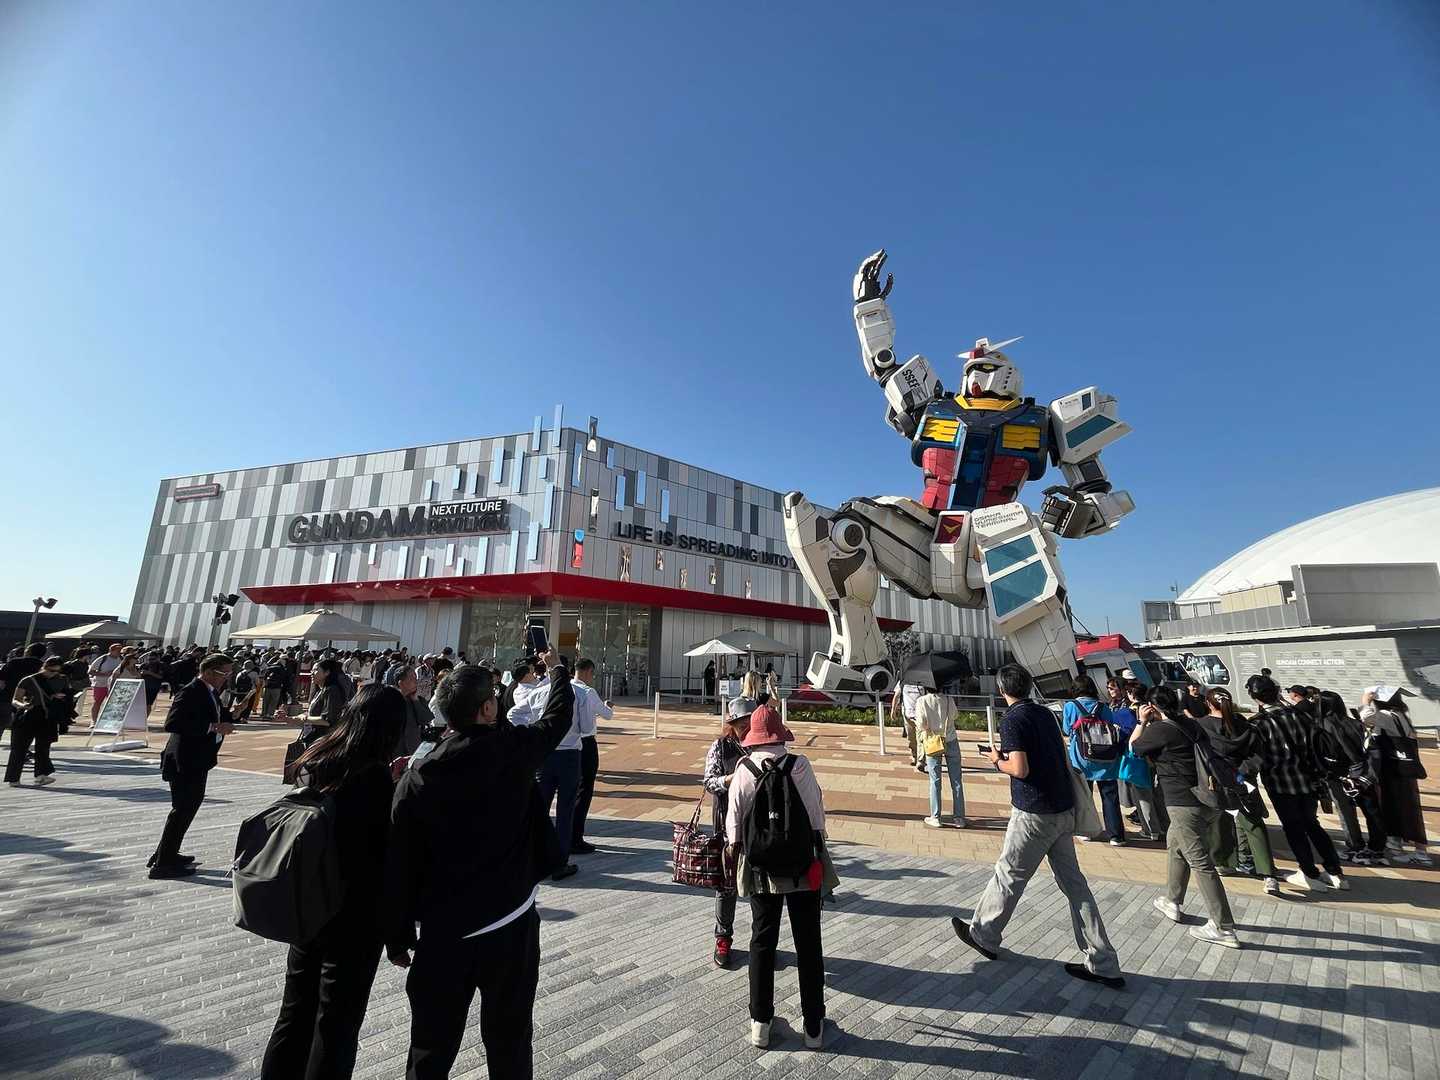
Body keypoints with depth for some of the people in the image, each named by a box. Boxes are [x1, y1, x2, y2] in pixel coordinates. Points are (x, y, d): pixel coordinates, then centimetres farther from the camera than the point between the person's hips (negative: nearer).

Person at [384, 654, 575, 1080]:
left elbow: (401, 867, -4)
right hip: (512, 925, -1)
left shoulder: (418, 777, -10)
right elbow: (558, 718, 6)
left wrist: (397, 938, 9)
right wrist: (557, 668, 22)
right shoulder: (513, 749, -14)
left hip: (444, 932, 1)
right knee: (509, 1043, 17)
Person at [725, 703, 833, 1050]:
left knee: (762, 942, 17)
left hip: (760, 869, 1)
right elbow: (817, 815, -9)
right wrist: (816, 850, 7)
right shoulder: (800, 766, -15)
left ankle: (760, 1023, 28)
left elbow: (734, 826, -6)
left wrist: (736, 851, 11)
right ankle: (814, 1027, 28)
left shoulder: (743, 771, -12)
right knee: (808, 944, 15)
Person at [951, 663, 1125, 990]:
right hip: (1064, 809, 8)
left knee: (1008, 876, 9)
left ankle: (983, 935, 26)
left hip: (1034, 814, -7)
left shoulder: (1013, 720, -15)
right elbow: (1057, 757, 16)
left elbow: (1020, 769, -21)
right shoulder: (1045, 714, 8)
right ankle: (1103, 965, 17)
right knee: (1074, 883, 13)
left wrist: (998, 760, -3)